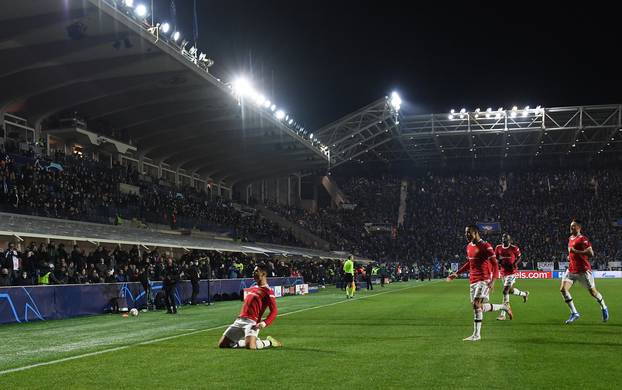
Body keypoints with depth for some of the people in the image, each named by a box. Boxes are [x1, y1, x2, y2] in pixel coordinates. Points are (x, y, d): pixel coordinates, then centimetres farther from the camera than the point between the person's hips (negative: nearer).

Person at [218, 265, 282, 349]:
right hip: (239, 320, 8)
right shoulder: (252, 288, 20)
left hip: (251, 322, -8)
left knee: (250, 346, -30)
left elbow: (274, 311, -11)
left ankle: (269, 342, 3)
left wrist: (264, 323, -24)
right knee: (222, 344, 2)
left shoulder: (268, 291, -4)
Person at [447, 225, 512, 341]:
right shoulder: (469, 247, 13)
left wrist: (493, 281, -24)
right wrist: (456, 274, 22)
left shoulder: (485, 246, -11)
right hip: (473, 280, 8)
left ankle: (476, 335, -9)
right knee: (480, 307, 7)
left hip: (484, 280, -8)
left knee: (477, 304, -16)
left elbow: (495, 264, -13)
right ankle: (504, 307, 29)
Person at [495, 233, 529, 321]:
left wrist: (515, 263, -15)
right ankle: (524, 294, 52)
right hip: (503, 272, 6)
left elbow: (519, 257, 4)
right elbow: (496, 258, 14)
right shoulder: (498, 248, 3)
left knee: (505, 291, -14)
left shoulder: (514, 248, -9)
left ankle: (503, 314, -11)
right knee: (511, 290, 19)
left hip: (511, 272, -6)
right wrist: (499, 261, -9)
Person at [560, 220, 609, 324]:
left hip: (583, 270, -7)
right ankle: (574, 313, -3)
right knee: (563, 289, -10)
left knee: (592, 291, 7)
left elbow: (591, 253, -24)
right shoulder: (570, 238, 12)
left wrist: (576, 251, -26)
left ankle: (604, 308, 34)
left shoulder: (582, 239, -14)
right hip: (571, 270, 7)